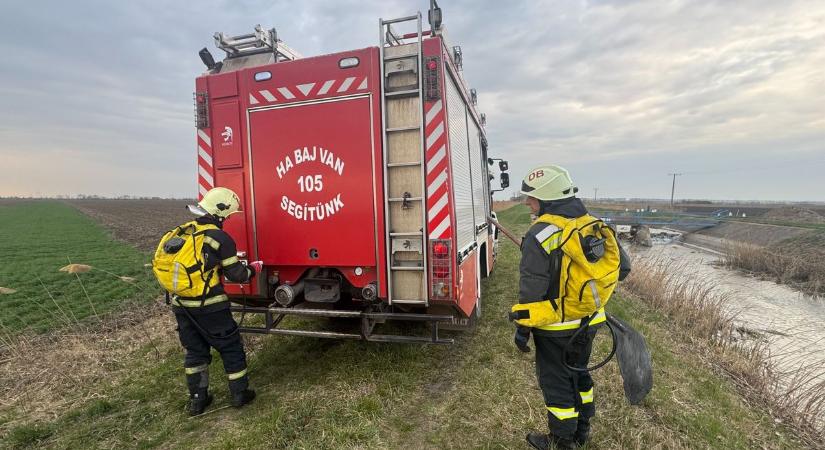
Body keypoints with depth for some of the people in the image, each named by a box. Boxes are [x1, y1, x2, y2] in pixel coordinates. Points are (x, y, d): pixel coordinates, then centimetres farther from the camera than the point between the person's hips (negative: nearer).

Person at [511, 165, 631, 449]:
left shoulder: (540, 235, -23)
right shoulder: (596, 226, -2)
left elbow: (531, 292, -21)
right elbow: (622, 267, 6)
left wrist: (522, 328, -10)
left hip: (556, 327, -7)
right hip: (589, 322, 7)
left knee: (555, 383, 12)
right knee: (578, 374, 25)